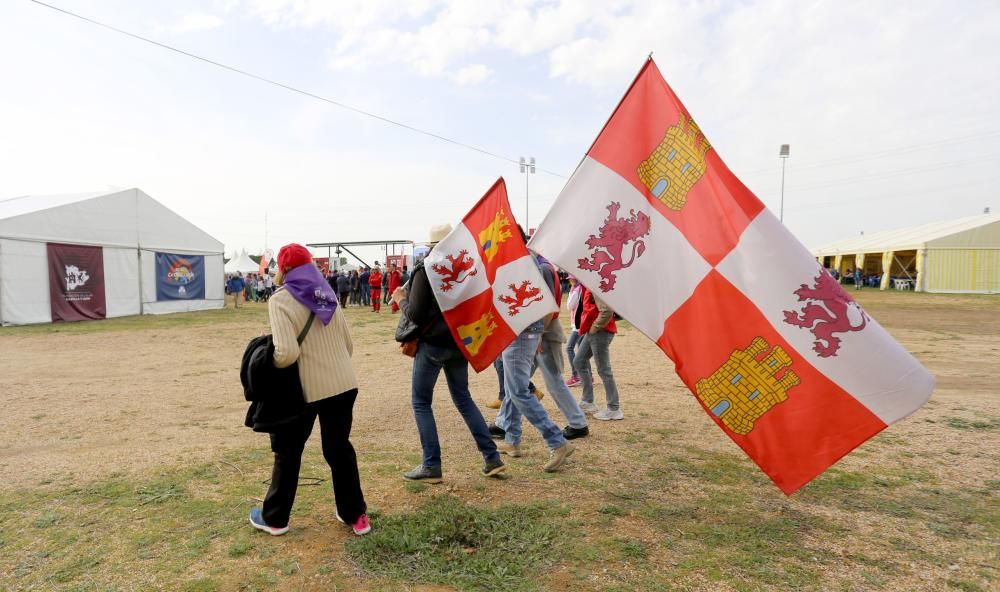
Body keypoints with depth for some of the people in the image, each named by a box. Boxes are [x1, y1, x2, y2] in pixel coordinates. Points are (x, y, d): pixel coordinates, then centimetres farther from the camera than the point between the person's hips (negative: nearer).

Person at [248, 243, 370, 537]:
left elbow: (287, 353, -21)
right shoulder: (327, 296, 9)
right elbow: (348, 345, 12)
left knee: (288, 452, 15)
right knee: (340, 449, 17)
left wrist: (267, 364, -1)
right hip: (344, 384, 5)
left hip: (307, 388, -5)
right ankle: (355, 515, 26)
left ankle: (275, 518, 32)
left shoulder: (281, 300, -10)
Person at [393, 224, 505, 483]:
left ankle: (431, 466, 8)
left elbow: (415, 314, -14)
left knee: (421, 402, 9)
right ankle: (492, 458, 14)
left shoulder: (425, 271, -12)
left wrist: (400, 299, 3)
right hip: (460, 343, 6)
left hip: (433, 344, -6)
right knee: (463, 398, 17)